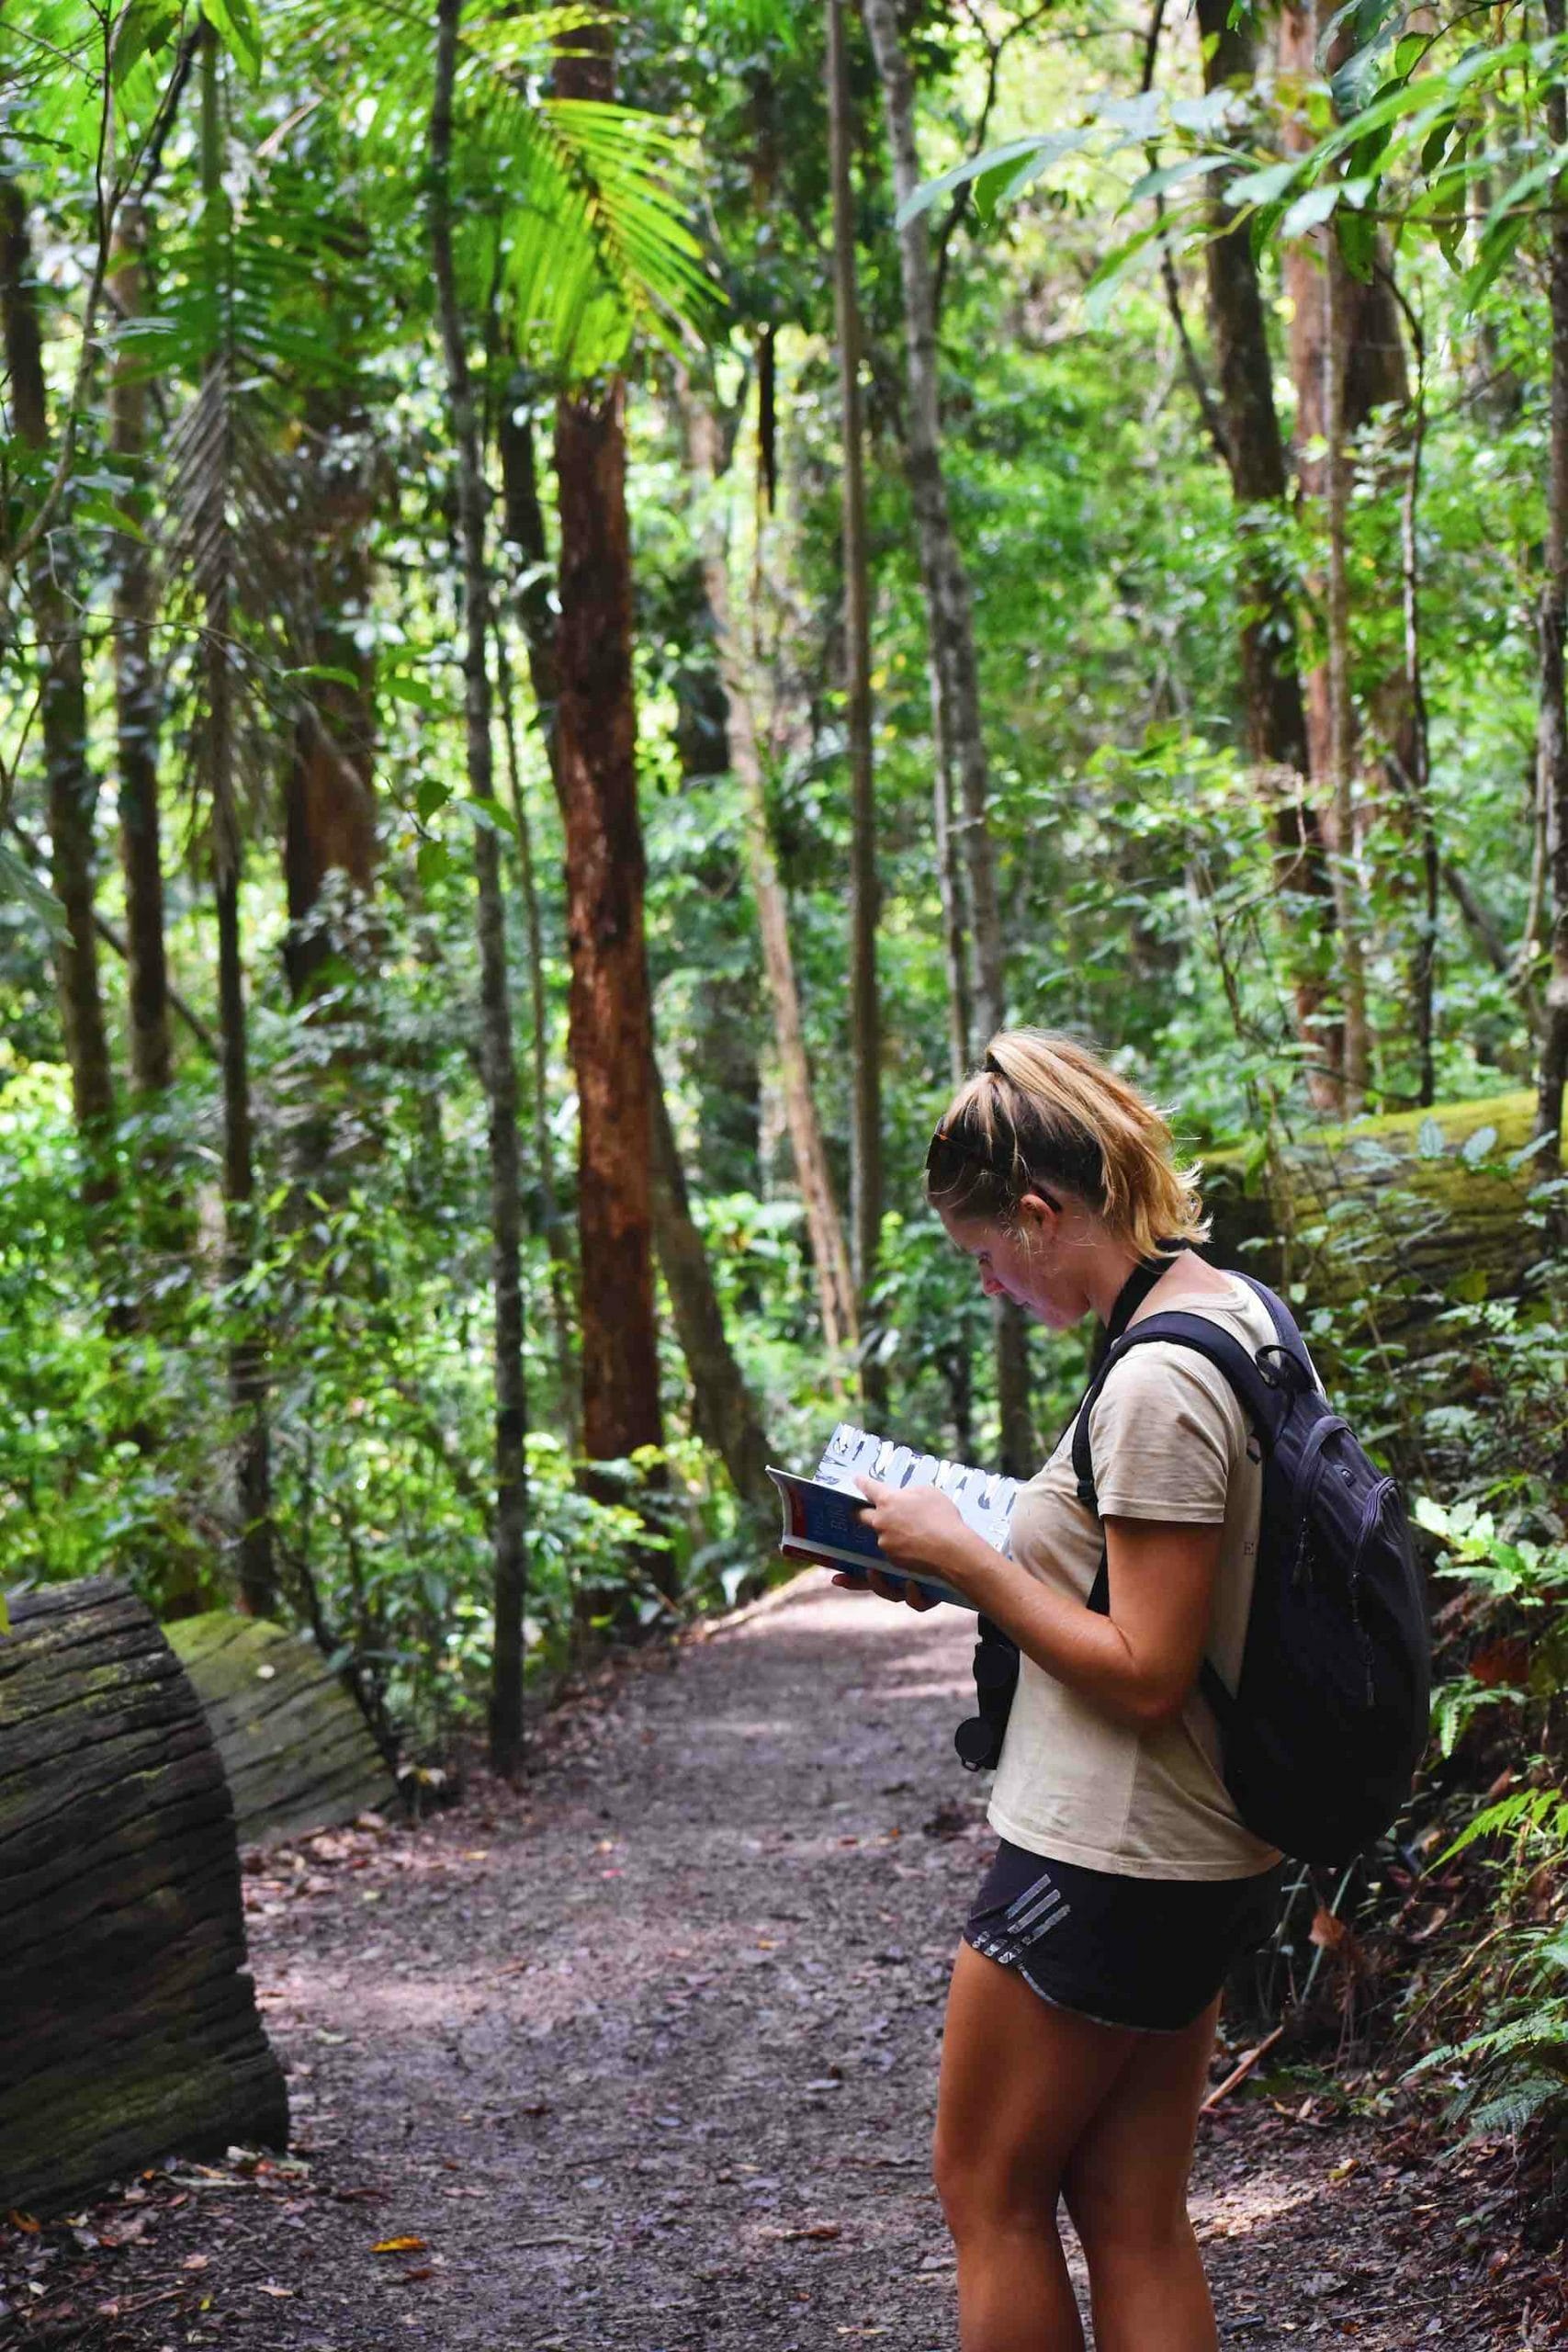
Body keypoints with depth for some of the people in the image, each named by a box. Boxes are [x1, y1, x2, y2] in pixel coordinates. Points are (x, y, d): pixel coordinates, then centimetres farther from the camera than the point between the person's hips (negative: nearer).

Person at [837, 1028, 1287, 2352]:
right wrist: (974, 1561, 8)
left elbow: (1143, 1675, -23)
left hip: (1103, 1870, -9)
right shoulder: (1241, 1318, 8)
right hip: (1201, 1861, 9)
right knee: (1136, 2220, 13)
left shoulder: (1158, 1383, -22)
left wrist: (963, 1560, -15)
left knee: (990, 2195, 7)